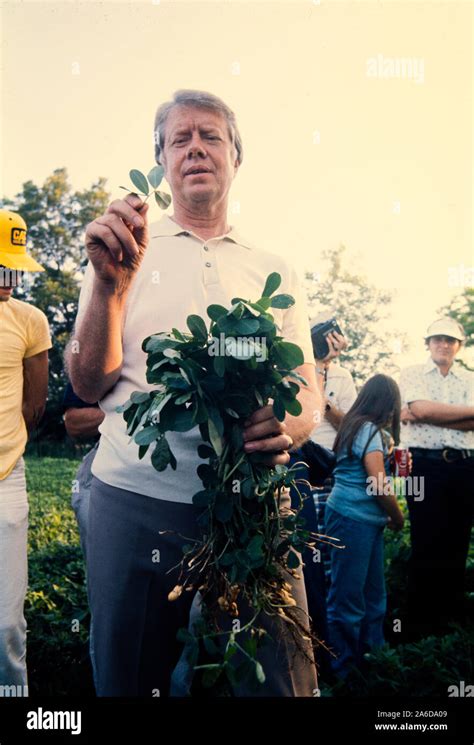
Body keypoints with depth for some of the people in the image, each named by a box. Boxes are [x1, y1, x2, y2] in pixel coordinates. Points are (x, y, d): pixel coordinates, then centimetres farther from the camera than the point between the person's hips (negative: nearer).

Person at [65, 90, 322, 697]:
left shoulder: (276, 273, 12)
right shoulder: (125, 252, 7)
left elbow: (307, 391, 8)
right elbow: (89, 385, -1)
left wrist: (286, 427, -15)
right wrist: (110, 285, -17)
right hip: (137, 502, -1)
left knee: (278, 680, 3)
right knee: (130, 680, 13)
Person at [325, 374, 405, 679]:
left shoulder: (356, 425, 14)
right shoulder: (371, 430, -14)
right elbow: (378, 484, -17)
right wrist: (399, 519, -5)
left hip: (367, 520, 10)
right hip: (353, 519, -10)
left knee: (374, 593, 16)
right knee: (348, 596, 1)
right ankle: (344, 669, 11)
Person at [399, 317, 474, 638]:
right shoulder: (412, 374, 7)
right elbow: (421, 408, -12)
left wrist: (423, 415, -12)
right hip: (425, 464, -3)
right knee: (426, 544, 0)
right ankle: (422, 621, 10)